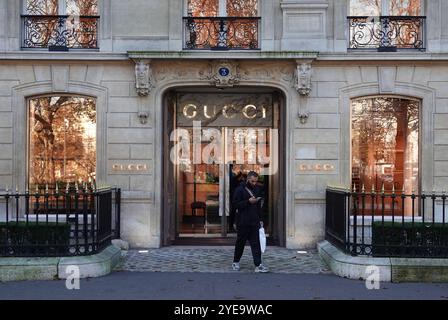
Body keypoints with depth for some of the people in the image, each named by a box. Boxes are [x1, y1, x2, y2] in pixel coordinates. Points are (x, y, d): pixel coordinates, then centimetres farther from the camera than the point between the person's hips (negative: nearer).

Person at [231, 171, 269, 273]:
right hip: (243, 222, -4)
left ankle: (258, 265, -5)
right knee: (240, 242, 7)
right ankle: (236, 262, 23)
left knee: (256, 243, -2)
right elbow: (236, 204, -12)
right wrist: (248, 201, -22)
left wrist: (260, 219, 15)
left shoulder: (258, 189, 11)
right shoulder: (240, 189, -6)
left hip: (254, 221, 4)